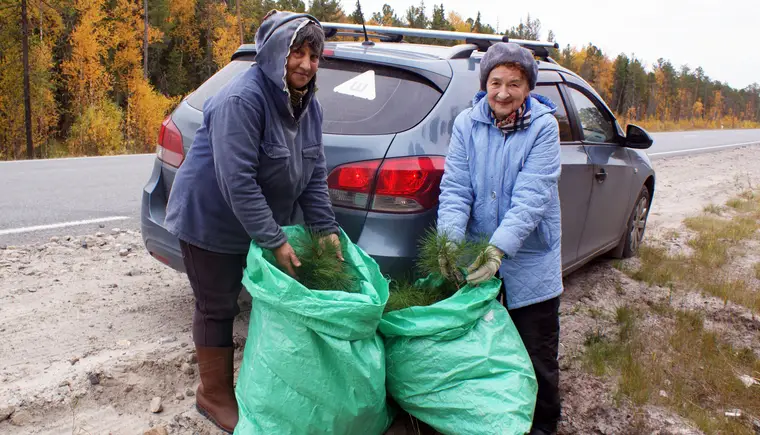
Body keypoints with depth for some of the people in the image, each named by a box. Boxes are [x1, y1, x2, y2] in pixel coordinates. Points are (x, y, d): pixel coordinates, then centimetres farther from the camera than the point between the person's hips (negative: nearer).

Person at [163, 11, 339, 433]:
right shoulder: (242, 99, -27)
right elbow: (237, 180, -30)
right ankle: (215, 394, 25)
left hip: (263, 221, 8)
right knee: (218, 307, 5)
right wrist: (275, 241, -29)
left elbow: (316, 173, 2)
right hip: (211, 220, -7)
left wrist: (327, 228, -5)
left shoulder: (309, 104, -1)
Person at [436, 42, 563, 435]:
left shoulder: (543, 127, -11)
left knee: (537, 357, 11)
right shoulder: (467, 124, -4)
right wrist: (450, 239, -26)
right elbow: (455, 187, -10)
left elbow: (531, 196, -20)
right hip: (477, 257, 3)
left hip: (529, 262, -2)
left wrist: (499, 248, -31)